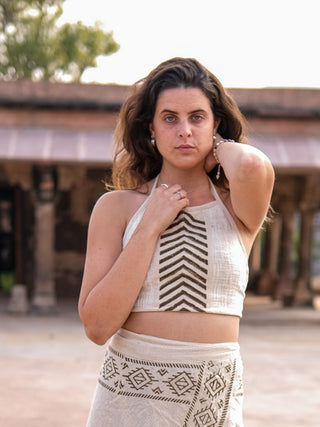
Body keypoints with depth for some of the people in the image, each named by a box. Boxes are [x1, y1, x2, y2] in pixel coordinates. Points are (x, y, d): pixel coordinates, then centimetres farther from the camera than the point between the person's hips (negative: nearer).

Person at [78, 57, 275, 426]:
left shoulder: (236, 208, 0)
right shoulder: (117, 207, 0)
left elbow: (253, 166, -26)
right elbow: (97, 326, -8)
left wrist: (218, 147, -4)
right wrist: (149, 228, -11)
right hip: (130, 396, 0)